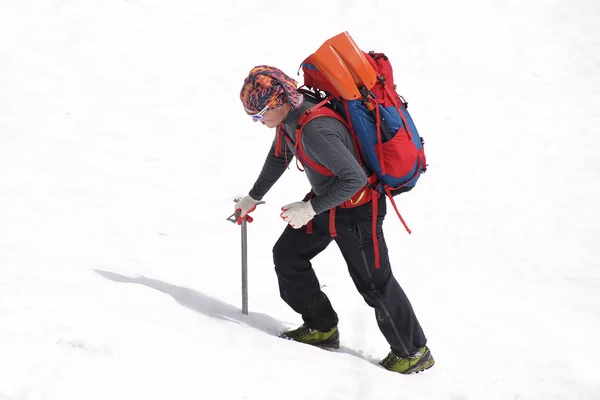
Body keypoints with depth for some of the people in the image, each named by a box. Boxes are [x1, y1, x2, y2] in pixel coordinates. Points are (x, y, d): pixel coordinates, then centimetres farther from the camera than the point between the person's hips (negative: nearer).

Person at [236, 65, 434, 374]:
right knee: (287, 255, 13)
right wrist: (254, 197, 27)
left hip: (356, 209, -9)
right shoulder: (290, 116, -6)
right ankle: (322, 328, 27)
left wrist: (311, 209, -30)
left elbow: (354, 178, -37)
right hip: (325, 199, 10)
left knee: (374, 284, 1)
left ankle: (414, 352, 18)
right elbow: (278, 157, 15)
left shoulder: (315, 130, -36)